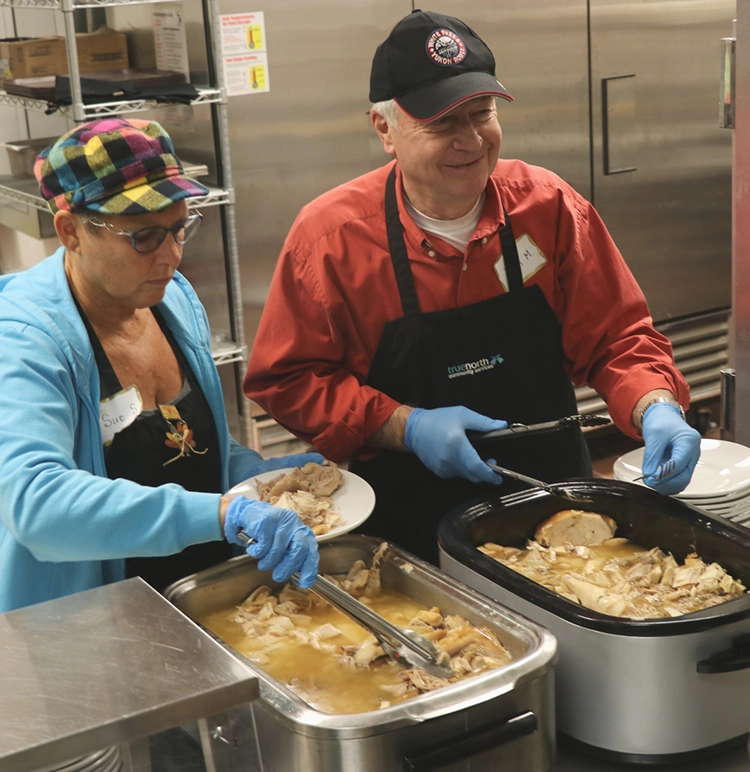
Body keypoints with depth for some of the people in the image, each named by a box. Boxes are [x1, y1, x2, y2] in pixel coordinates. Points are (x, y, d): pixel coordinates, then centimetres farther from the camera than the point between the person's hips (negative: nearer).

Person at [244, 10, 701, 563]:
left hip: (553, 503, 3)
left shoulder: (549, 207, -9)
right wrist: (405, 427, -20)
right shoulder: (330, 235, -14)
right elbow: (286, 380, -9)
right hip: (411, 517, -2)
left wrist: (656, 408, -23)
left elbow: (616, 337, -3)